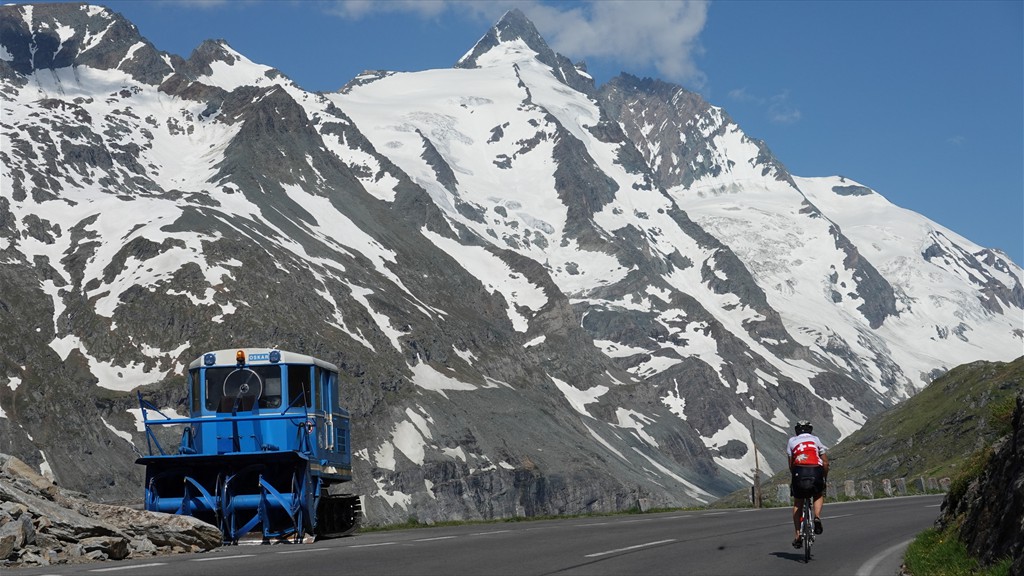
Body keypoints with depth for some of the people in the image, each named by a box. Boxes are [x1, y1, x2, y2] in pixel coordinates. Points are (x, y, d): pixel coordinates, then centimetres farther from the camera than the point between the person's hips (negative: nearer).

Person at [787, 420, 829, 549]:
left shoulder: (792, 441, 20)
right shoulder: (816, 440, 21)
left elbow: (791, 465, 14)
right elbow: (825, 462, 16)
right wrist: (825, 478, 27)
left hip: (799, 472, 0)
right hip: (816, 472, 0)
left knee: (797, 504, 16)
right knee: (819, 496, 29)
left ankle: (798, 536, 7)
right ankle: (817, 517, 2)